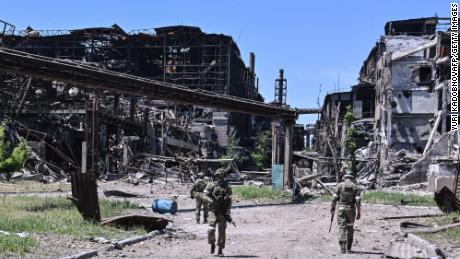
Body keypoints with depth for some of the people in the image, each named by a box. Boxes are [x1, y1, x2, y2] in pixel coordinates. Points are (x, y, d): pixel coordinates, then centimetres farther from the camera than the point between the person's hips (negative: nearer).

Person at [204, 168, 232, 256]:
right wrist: (213, 201, -17)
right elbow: (205, 195, 1)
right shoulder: (211, 185, 2)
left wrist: (228, 214, -4)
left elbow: (229, 201, 4)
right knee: (211, 229, -12)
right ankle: (212, 244, 15)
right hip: (213, 210, -1)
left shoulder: (227, 188, 5)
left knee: (222, 231, 1)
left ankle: (220, 250, 10)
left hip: (223, 212, 1)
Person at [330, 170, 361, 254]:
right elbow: (358, 201, -6)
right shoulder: (355, 187, 1)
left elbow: (335, 198, -3)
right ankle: (348, 248, 22)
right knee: (350, 228, 16)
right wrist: (358, 212, -2)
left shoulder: (340, 185, 0)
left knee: (342, 228, -2)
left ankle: (342, 248, -13)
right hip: (351, 209, 1)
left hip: (341, 209, -1)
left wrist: (332, 208, 7)